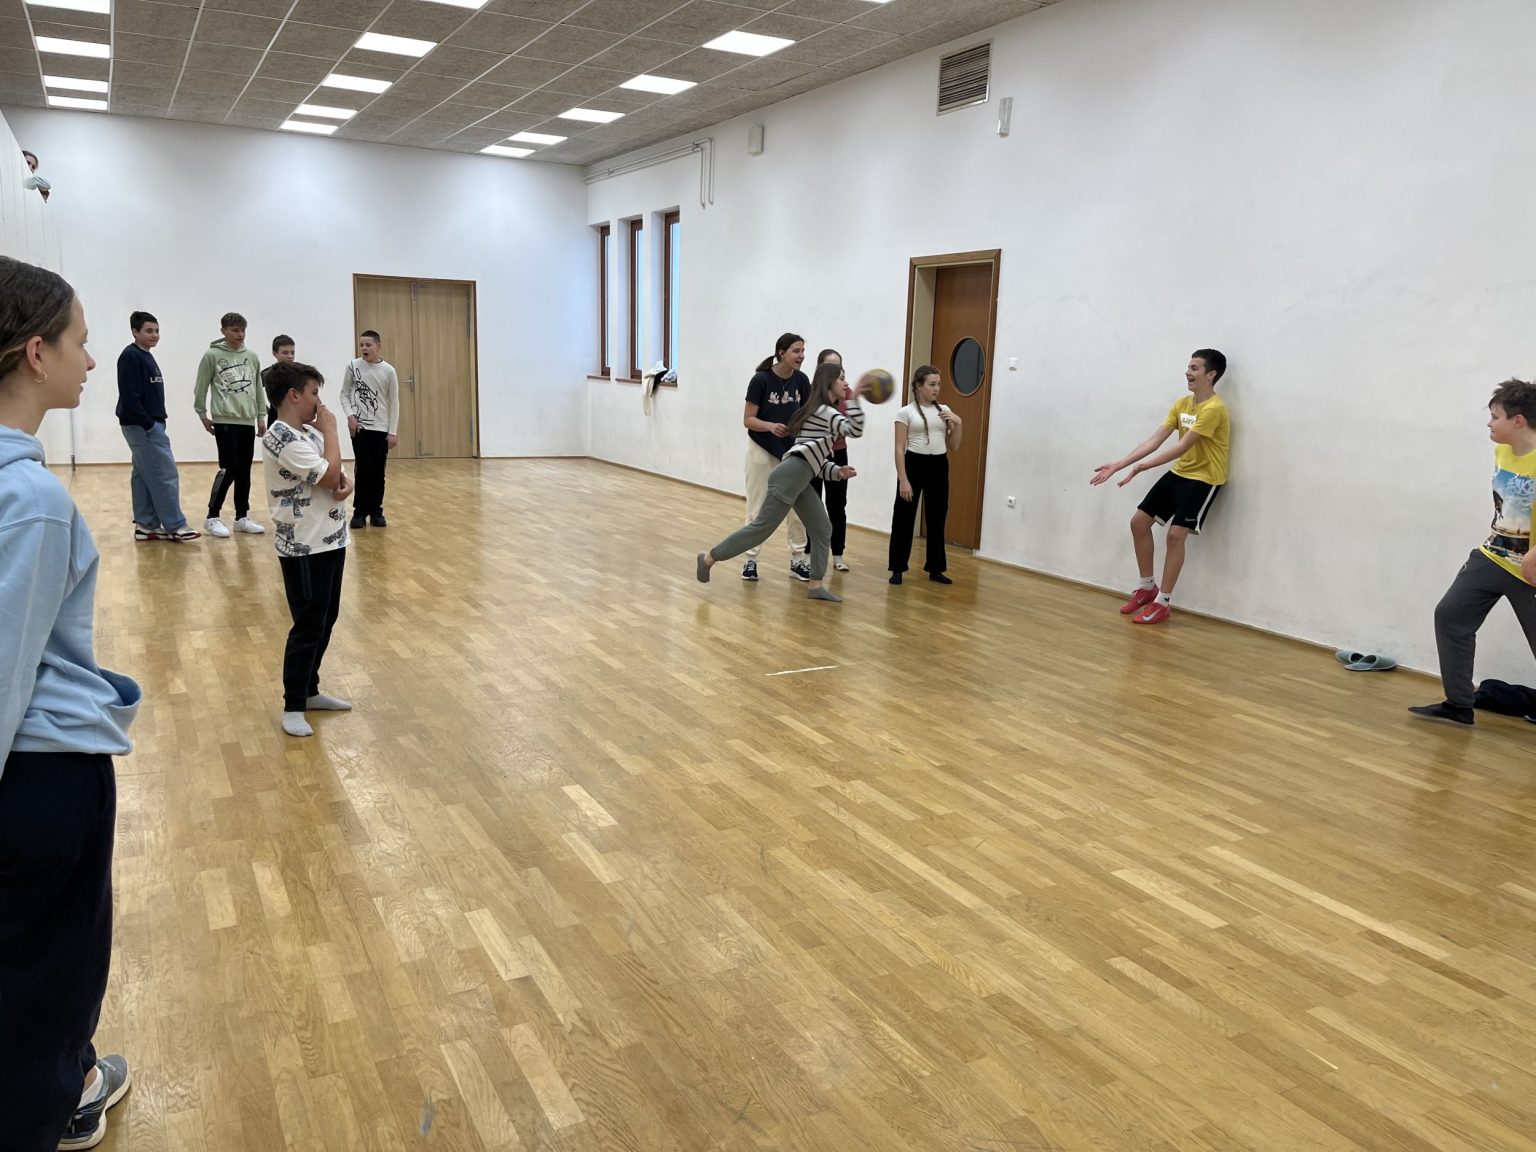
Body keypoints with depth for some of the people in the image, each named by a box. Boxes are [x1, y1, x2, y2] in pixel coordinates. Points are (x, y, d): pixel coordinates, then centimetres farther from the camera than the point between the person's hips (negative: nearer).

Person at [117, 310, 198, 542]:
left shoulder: (146, 356, 16)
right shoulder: (131, 356, -13)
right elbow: (130, 396, -20)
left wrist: (154, 423, 12)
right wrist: (148, 424, -19)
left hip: (148, 425, 10)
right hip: (141, 426, -10)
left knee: (144, 476, 11)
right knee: (165, 475, -8)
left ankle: (146, 525, 15)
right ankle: (175, 526, -3)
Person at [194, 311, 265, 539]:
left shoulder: (252, 357, 10)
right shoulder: (212, 355, -3)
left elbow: (258, 388, 15)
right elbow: (201, 388, 0)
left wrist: (260, 416, 12)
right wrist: (202, 414, 0)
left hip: (247, 421, 5)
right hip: (224, 420, -5)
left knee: (244, 471, 8)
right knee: (229, 468, -10)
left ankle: (242, 517, 17)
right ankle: (212, 518, 0)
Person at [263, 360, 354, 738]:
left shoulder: (309, 432, 10)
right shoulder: (282, 438, -18)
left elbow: (335, 475, 16)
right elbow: (329, 476, -23)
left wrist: (346, 485, -8)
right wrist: (331, 429, -12)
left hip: (329, 541, 9)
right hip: (305, 549, -9)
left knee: (325, 622, 17)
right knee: (308, 628, -2)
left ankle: (310, 691, 30)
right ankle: (292, 707, 10)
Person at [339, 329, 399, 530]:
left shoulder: (388, 371, -3)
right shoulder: (353, 366, -2)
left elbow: (394, 403, 1)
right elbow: (344, 394, 6)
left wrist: (393, 432, -2)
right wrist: (350, 416, -10)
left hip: (381, 429, 1)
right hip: (359, 427, 0)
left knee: (378, 472, 4)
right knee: (363, 469, -4)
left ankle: (376, 512, 15)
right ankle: (360, 512, 6)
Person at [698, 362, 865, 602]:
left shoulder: (825, 413, 23)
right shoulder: (823, 410, -6)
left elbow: (818, 458, 21)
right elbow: (855, 430, -21)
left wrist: (838, 471, 7)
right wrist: (854, 399, -26)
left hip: (799, 478, 10)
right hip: (790, 475, -10)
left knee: (822, 529, 8)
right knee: (762, 527, -6)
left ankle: (815, 586, 8)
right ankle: (709, 558, 4)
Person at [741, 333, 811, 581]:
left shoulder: (801, 380, -5)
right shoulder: (761, 380, -18)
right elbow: (748, 419, -16)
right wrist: (770, 426, -33)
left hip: (791, 451, 4)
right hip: (762, 450, -4)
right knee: (757, 507, 2)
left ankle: (797, 560, 13)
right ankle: (750, 560, 13)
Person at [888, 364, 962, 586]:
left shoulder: (944, 411, 10)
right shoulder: (906, 412, -3)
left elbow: (953, 445, 12)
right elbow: (899, 448, -7)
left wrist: (958, 423, -4)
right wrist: (903, 480, -14)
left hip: (939, 466, 4)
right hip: (914, 464, -4)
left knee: (937, 519, 9)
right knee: (904, 518, 1)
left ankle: (935, 569, 20)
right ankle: (897, 569, 11)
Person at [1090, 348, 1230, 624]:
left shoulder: (1214, 409, -21)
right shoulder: (1182, 404, 6)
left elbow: (1182, 447, -27)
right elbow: (1154, 441, 1)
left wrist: (1142, 467, -32)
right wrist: (1117, 465, -7)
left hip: (1204, 479, -8)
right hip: (1179, 473, 8)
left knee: (1176, 534, -18)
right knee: (1139, 522, 4)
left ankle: (1163, 603, -5)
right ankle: (1147, 588, 19)